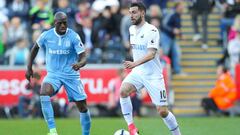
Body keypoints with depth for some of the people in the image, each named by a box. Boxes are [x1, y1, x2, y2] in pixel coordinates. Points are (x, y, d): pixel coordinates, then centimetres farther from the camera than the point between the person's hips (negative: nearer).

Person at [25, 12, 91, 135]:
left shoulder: (73, 36, -11)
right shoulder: (46, 36, -5)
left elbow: (83, 58, -14)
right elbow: (35, 48, 15)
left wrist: (79, 64, -37)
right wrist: (29, 68, 13)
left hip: (71, 74, 0)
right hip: (53, 74, 0)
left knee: (83, 107, 1)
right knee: (44, 94, -30)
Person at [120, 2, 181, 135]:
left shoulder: (151, 30, -16)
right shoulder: (132, 29, 7)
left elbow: (151, 54, -27)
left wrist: (135, 63, -41)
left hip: (153, 75, -5)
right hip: (137, 73, 5)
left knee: (162, 111, -4)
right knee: (123, 91, -24)